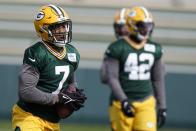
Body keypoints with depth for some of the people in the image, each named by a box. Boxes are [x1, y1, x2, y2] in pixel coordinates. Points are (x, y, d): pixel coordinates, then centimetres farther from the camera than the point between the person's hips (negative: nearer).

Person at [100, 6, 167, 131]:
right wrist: (123, 101, -21)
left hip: (146, 103, 3)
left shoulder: (154, 49, 7)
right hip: (123, 103, -3)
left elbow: (158, 80, 13)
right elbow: (111, 78, -11)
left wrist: (162, 106, 11)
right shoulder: (118, 48, -8)